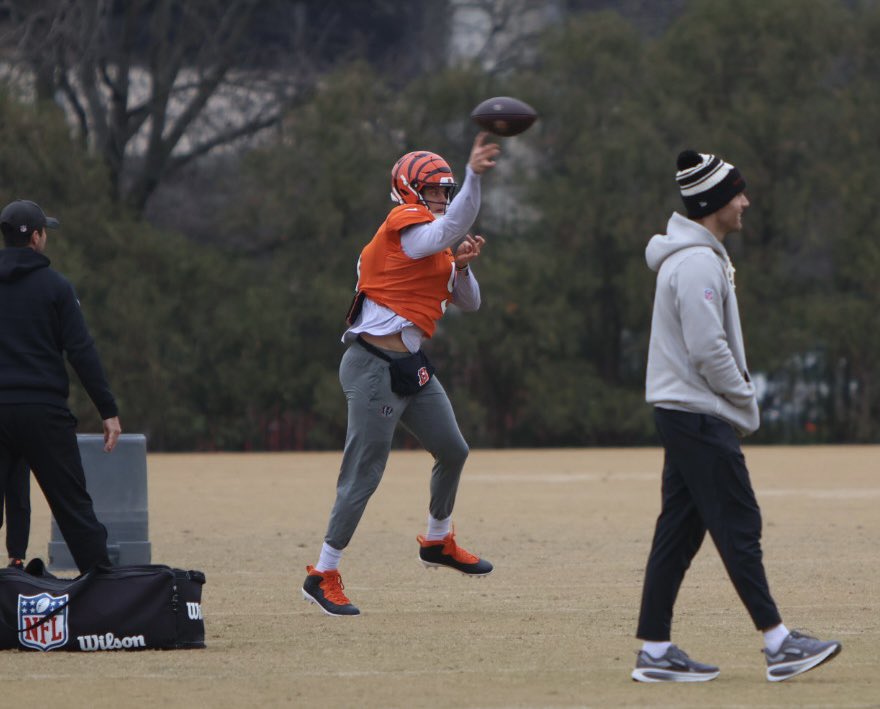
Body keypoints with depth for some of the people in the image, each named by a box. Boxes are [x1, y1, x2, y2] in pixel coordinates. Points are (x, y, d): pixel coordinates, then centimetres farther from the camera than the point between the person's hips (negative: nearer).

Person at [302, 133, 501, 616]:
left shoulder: (435, 248, 19)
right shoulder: (404, 224, -9)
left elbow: (468, 303, 19)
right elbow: (448, 230, -30)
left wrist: (461, 267, -1)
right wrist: (472, 175, -42)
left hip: (411, 368, 10)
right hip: (375, 368, -10)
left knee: (453, 452, 16)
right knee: (363, 475, -8)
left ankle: (437, 542, 37)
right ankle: (322, 576, -2)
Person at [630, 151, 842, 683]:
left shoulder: (697, 256, 17)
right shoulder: (698, 262, -16)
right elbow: (708, 349, -21)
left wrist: (740, 400, 13)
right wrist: (747, 402, -9)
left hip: (683, 413, 10)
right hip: (699, 414, -10)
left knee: (680, 530, 8)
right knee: (738, 524, -8)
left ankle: (656, 650, 8)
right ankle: (778, 644, -6)